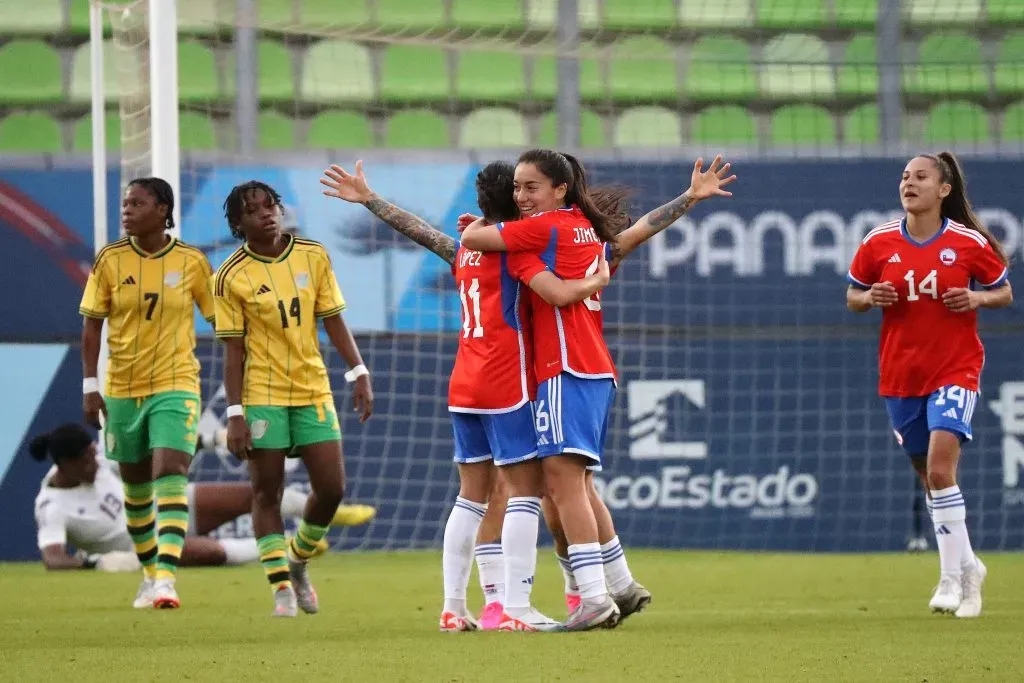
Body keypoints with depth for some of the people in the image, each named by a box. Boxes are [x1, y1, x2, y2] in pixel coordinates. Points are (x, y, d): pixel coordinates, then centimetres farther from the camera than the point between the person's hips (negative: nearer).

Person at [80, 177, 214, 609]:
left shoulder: (191, 262, -4)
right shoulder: (110, 260, -1)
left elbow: (221, 319, 4)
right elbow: (92, 325, 2)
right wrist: (90, 386, -3)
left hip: (176, 385, -3)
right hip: (122, 390, 3)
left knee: (170, 476, -19)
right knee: (136, 488, 12)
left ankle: (166, 578, -26)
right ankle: (150, 573, 31)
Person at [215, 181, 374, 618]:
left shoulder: (313, 256, 3)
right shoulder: (231, 278, -6)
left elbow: (333, 320, 8)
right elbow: (234, 351, -5)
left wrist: (358, 373, 0)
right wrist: (235, 414, -9)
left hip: (313, 389, 3)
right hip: (262, 396, -3)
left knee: (331, 488, 0)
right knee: (267, 492, -2)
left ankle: (298, 562, 25)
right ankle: (282, 587, 6)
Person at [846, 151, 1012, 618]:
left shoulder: (970, 243, -6)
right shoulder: (879, 243, -1)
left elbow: (1005, 292, 6)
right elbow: (853, 296, 10)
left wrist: (978, 299, -15)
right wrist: (870, 298, -12)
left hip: (955, 369, -4)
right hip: (900, 374, 4)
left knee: (940, 468, -19)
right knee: (928, 476, 11)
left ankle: (951, 577, -11)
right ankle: (967, 567, 28)